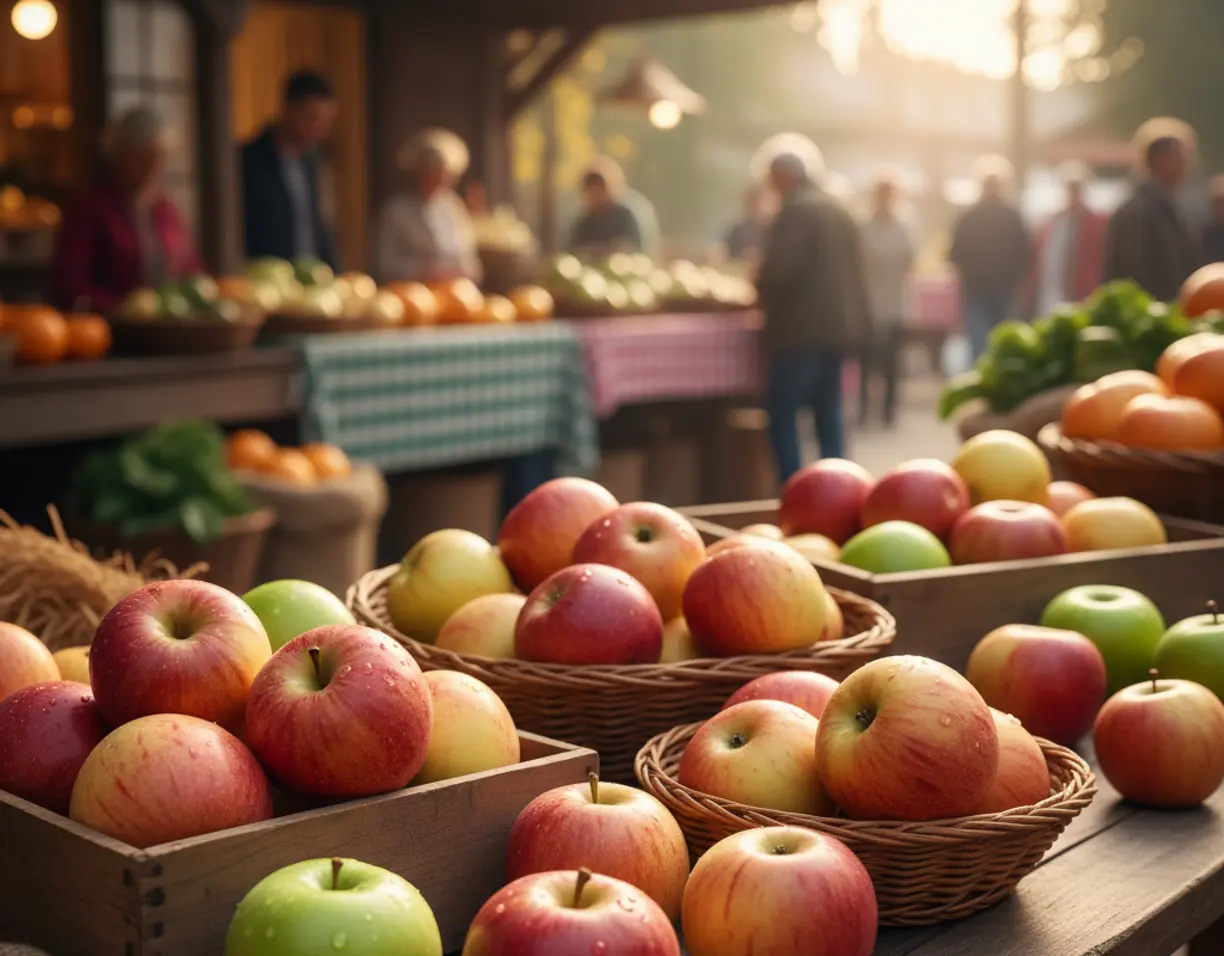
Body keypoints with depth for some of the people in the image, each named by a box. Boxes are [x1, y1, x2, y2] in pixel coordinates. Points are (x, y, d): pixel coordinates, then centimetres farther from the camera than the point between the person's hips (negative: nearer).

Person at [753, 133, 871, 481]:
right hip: (840, 324, 9)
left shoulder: (796, 209, -12)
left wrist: (761, 288, 1)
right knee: (828, 410, 14)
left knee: (781, 411, -4)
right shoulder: (839, 210, 15)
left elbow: (778, 269, -21)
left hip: (803, 326, -9)